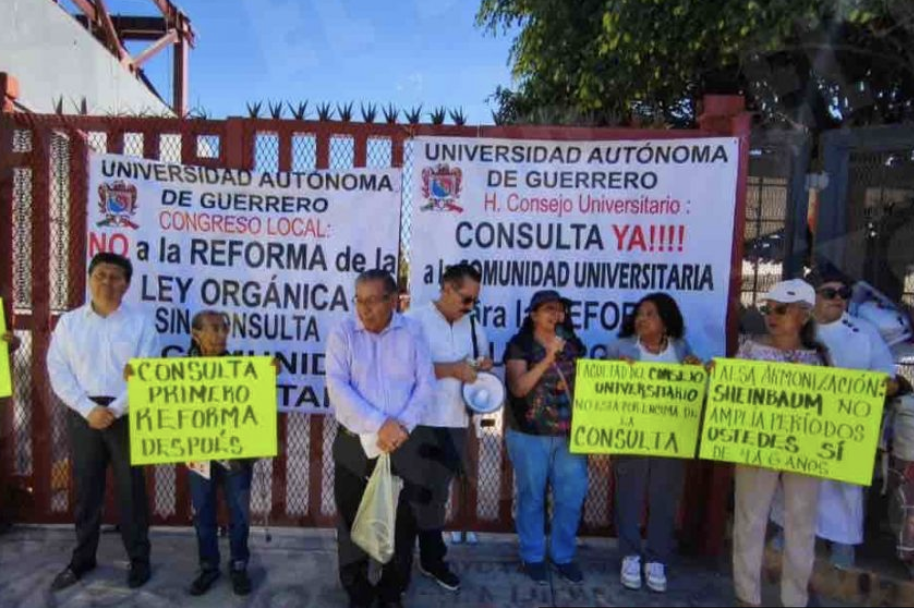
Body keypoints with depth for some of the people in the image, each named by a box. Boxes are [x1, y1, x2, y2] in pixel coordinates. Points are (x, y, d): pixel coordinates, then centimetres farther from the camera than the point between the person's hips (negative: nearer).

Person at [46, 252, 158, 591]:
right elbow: (58, 373, -1)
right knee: (86, 489, 12)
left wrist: (115, 410, -15)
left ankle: (139, 559, 20)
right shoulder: (69, 322, 4)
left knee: (131, 488, 6)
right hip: (83, 414, 2)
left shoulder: (140, 323, -2)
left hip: (127, 415, -2)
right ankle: (82, 558, 29)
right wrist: (88, 409, -12)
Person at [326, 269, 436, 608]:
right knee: (352, 520, 10)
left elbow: (426, 384, -2)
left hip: (403, 445, 1)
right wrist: (379, 425, -20)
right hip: (354, 444, 0)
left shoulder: (412, 332, 1)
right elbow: (337, 387, -14)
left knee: (402, 520, 10)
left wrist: (403, 425, -15)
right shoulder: (342, 333, -4)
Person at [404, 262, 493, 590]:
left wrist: (483, 366, -6)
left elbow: (480, 364, 18)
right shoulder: (415, 320, -9)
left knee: (438, 494, 18)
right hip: (420, 423, -5)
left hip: (455, 424, 5)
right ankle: (399, 564, 21)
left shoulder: (473, 326, 10)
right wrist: (452, 369, -21)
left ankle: (432, 560, 33)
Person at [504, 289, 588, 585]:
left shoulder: (573, 346, 8)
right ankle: (533, 556, 24)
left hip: (568, 435, 4)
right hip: (529, 435, -4)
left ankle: (563, 555, 25)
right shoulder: (520, 346, -5)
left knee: (572, 495, 7)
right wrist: (548, 358, -23)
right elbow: (518, 388, -17)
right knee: (532, 496, 7)